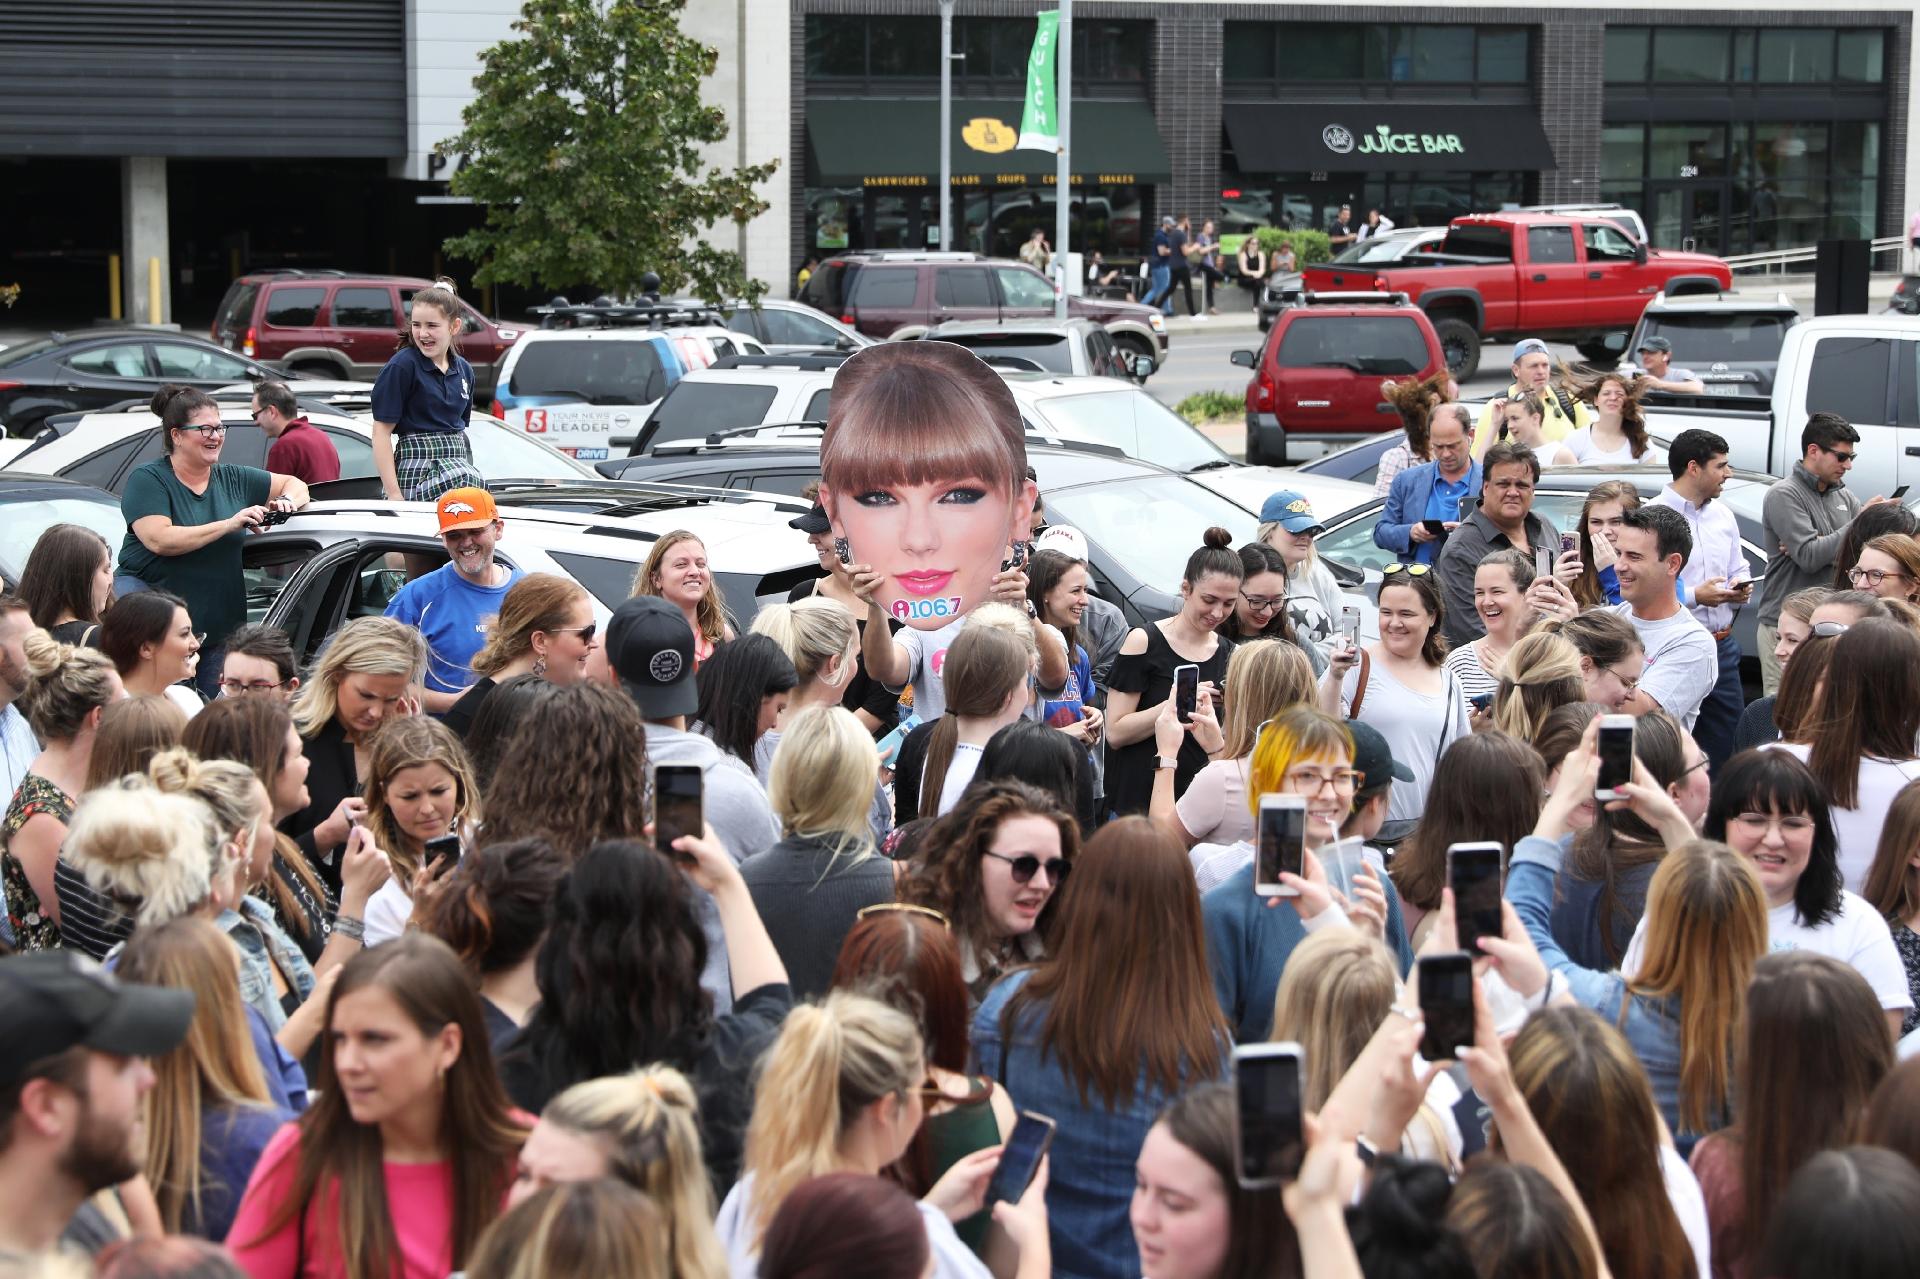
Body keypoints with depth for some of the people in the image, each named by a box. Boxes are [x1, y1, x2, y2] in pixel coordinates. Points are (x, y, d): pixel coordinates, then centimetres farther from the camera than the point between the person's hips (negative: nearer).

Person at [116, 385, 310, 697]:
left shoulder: (232, 479, 13)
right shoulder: (147, 480, -4)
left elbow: (295, 484, 25)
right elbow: (159, 540, -19)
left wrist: (287, 502, 0)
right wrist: (229, 524, -20)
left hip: (218, 632, 5)